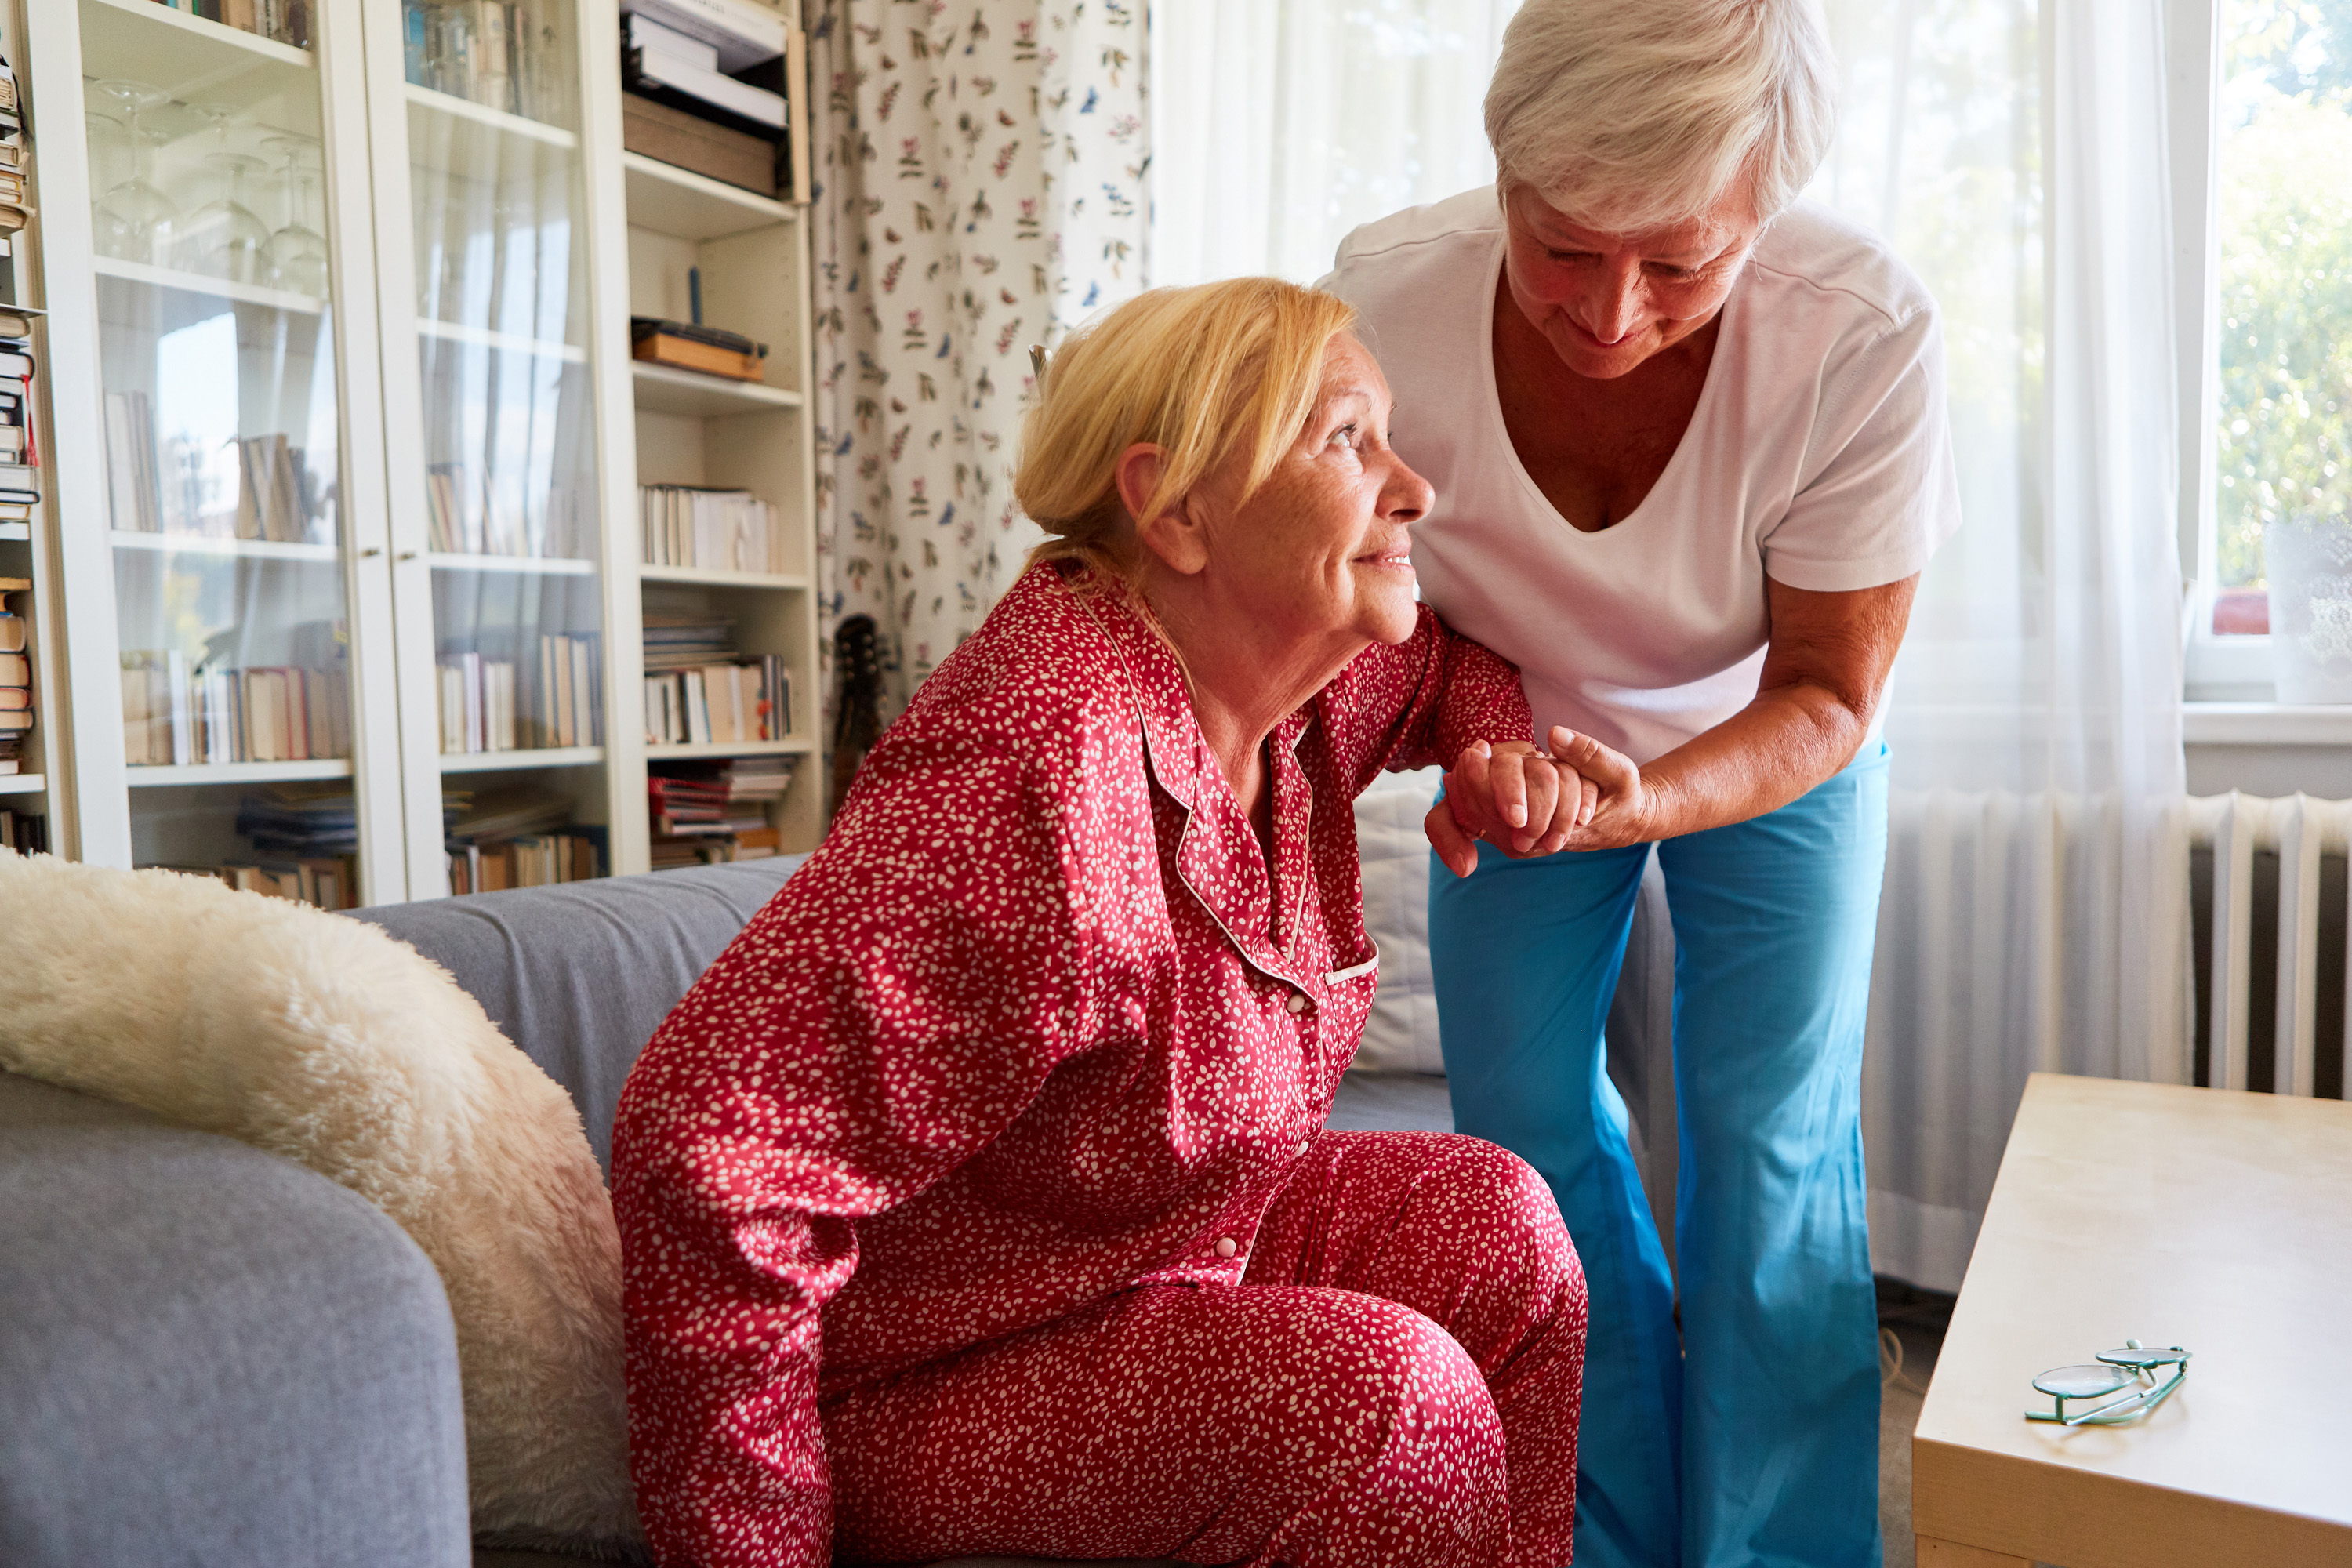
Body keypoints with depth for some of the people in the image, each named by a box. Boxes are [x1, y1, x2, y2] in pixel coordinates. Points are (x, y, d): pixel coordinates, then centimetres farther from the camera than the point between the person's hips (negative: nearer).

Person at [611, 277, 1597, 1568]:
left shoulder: (1296, 683, -5)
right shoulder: (1030, 785, -34)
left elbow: (1437, 653, 19)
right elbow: (708, 1146, -35)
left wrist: (1499, 743, -5)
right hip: (910, 1380, -8)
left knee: (1490, 1222, 0)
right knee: (1387, 1391, -24)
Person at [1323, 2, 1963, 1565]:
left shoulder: (1865, 334, -33)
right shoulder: (1388, 298, -30)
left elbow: (1826, 699, -23)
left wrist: (1637, 798, -41)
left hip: (1769, 752, -1)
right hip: (1522, 733, 2)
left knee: (1771, 1146, -5)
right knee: (1521, 1119, 2)